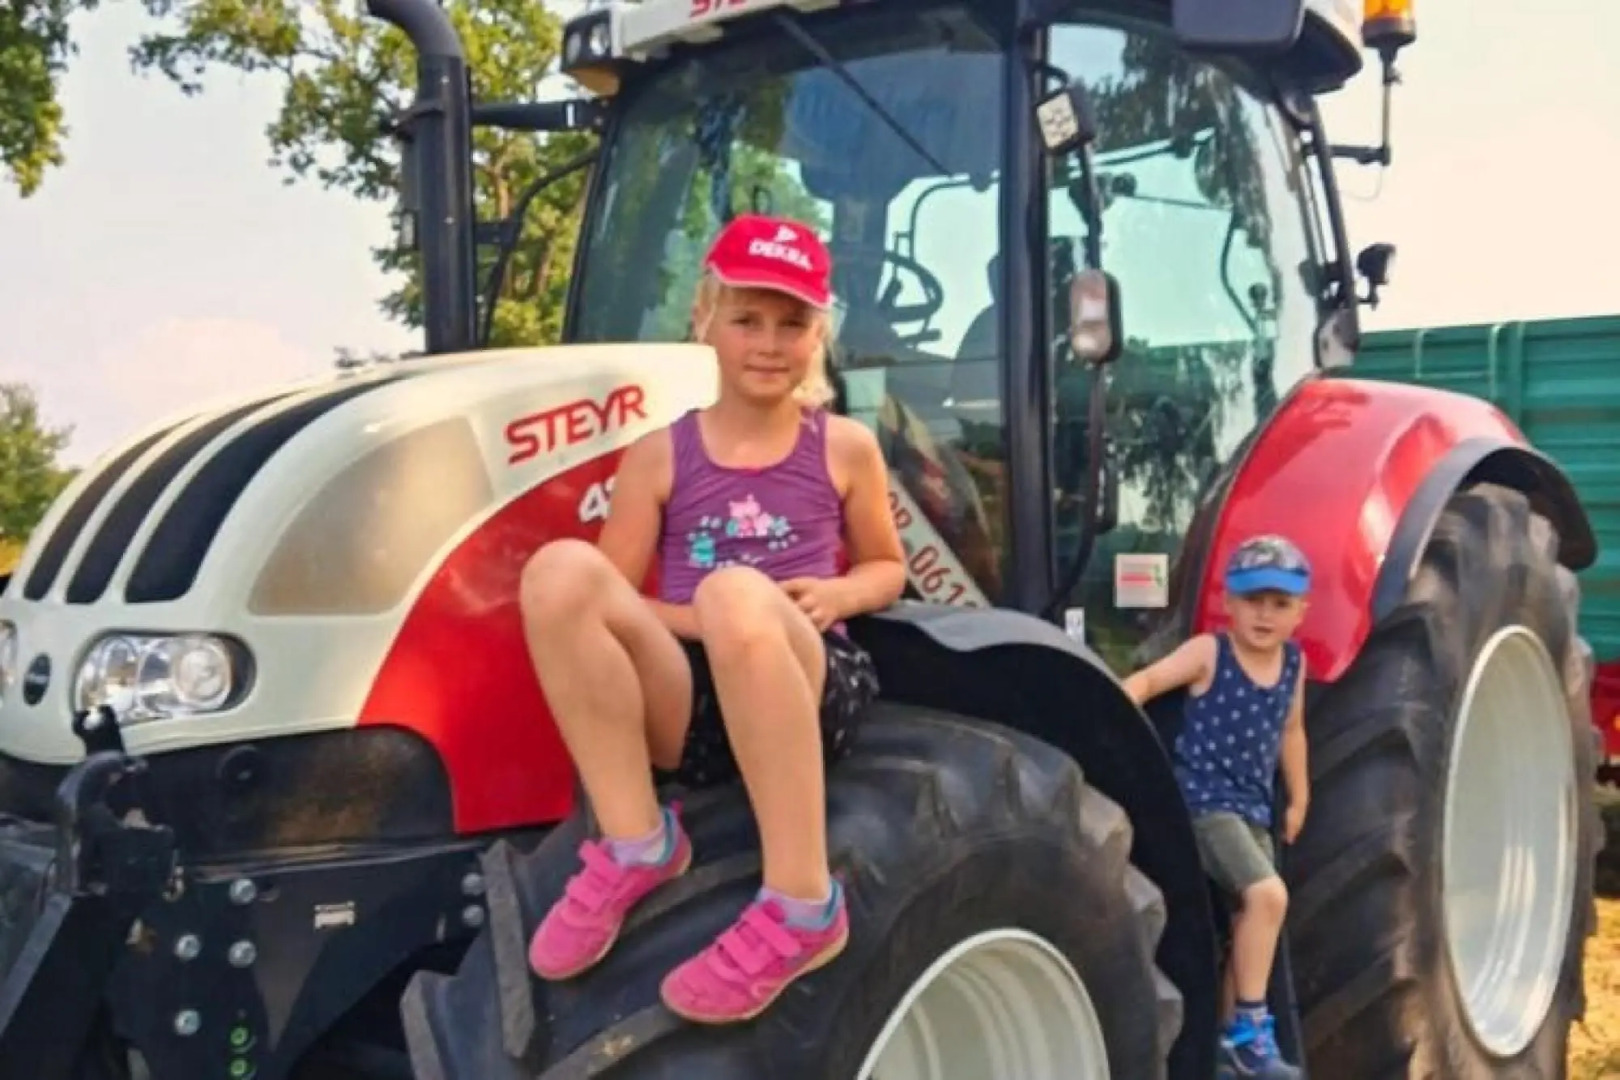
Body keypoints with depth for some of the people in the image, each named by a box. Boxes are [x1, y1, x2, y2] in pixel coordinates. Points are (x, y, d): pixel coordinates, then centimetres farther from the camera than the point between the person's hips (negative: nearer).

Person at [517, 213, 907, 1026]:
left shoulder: (844, 448, 10)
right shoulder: (661, 454, 9)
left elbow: (886, 569, 20)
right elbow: (599, 606, 5)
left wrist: (836, 595, -3)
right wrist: (703, 619, -14)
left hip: (808, 690, -1)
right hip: (688, 702, 2)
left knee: (740, 595, -37)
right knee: (561, 568, -25)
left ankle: (802, 905, -31)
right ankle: (635, 845, -16)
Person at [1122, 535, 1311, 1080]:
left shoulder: (1293, 663, 8)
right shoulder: (1209, 652, -9)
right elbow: (1146, 681, -19)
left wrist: (1298, 799, 26)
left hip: (1253, 807, 7)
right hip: (1205, 799, -7)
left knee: (1253, 920, 12)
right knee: (1267, 895, -24)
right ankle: (1250, 1029, -10)